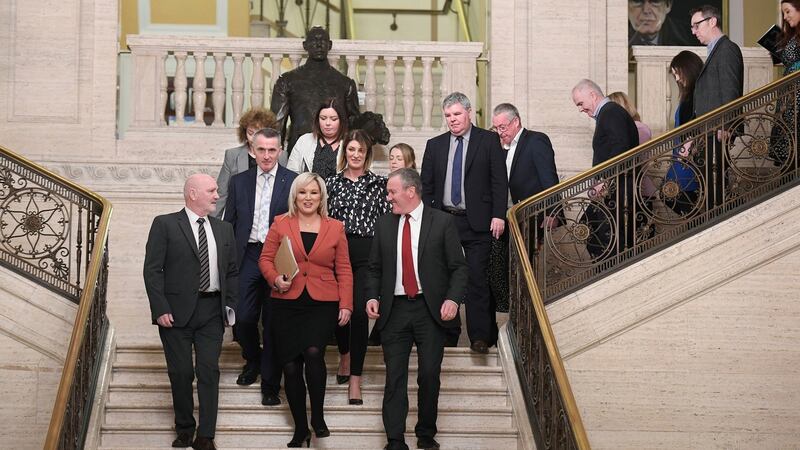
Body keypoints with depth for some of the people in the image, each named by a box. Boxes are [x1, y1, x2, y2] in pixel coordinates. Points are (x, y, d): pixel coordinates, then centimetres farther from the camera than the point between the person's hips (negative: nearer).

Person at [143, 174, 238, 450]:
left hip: (212, 311, 3)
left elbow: (232, 272, 17)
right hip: (177, 311, -3)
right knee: (181, 372, 4)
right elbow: (152, 270, -6)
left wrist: (230, 306, 6)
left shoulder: (223, 230, 13)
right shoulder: (165, 225, -2)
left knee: (209, 372, -1)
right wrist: (161, 309, -12)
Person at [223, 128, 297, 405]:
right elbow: (230, 223, 12)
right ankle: (252, 360, 30)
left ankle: (270, 384, 10)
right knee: (243, 317, -1)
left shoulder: (293, 182, 0)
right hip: (248, 255, 2)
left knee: (273, 322, 1)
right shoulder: (239, 182, 10)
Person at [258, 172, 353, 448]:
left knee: (313, 352, -23)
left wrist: (346, 305, 0)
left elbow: (343, 270, 8)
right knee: (290, 366, 1)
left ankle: (317, 416, -4)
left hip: (323, 304, -1)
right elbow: (265, 259, 8)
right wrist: (275, 279, -12)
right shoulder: (280, 224, 7)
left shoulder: (335, 228, 8)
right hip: (286, 304, 1)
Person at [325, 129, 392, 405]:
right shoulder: (332, 183, 10)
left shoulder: (378, 183, 5)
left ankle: (355, 377, -6)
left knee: (360, 311, -10)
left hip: (368, 253, -2)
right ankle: (345, 355, 37)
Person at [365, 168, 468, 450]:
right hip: (394, 310, 2)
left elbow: (459, 267, -2)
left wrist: (453, 299, -15)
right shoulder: (384, 225, 9)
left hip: (431, 310, -2)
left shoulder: (443, 222, -1)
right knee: (395, 377, 0)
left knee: (430, 375, 3)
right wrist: (372, 296, -2)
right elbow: (375, 268, 14)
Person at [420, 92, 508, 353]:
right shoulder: (434, 145, 13)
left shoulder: (488, 141, 3)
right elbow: (426, 185, 13)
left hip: (477, 222, -3)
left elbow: (499, 181, -1)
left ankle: (480, 336, -3)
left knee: (477, 278, -7)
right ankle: (448, 335, 15)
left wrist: (498, 215, -10)